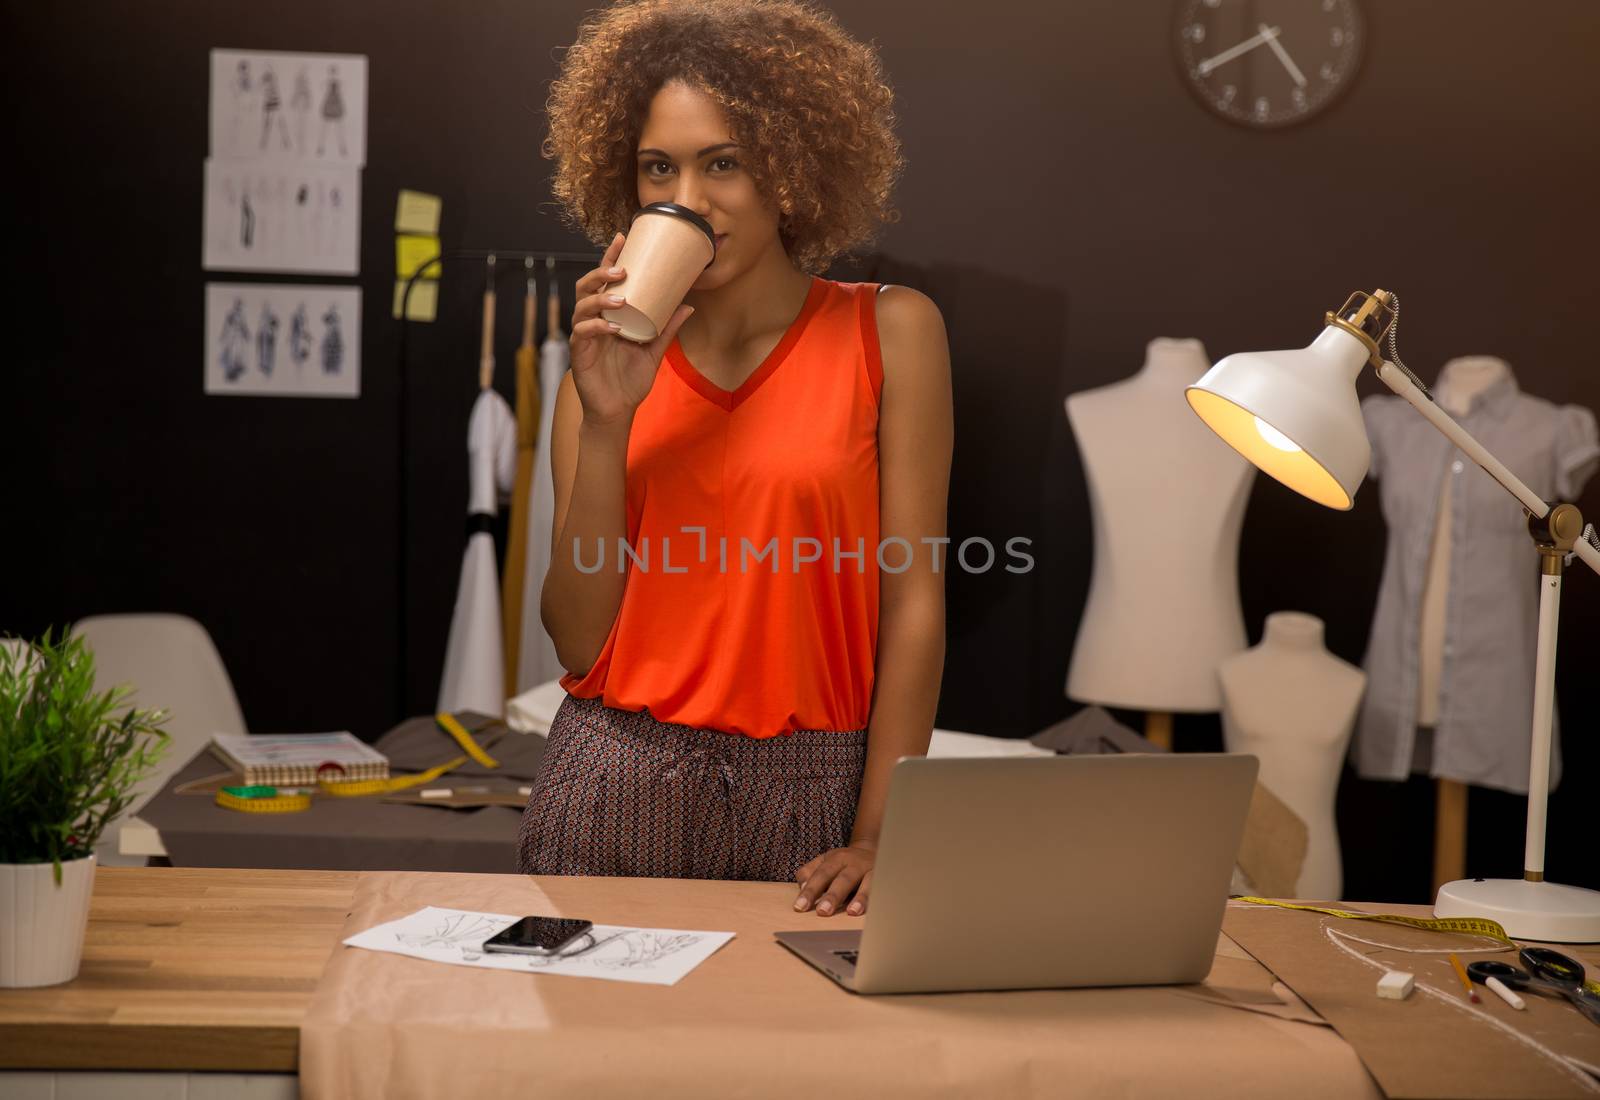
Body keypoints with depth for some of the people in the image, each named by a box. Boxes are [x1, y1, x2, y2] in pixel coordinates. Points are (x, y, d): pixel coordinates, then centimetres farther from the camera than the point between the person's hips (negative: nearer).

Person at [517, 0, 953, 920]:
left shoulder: (890, 332, -1)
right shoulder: (608, 365, 4)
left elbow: (914, 602, -5)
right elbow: (579, 642, -2)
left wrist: (878, 839, -12)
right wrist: (607, 423, -12)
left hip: (807, 804, -1)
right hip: (618, 782, 2)